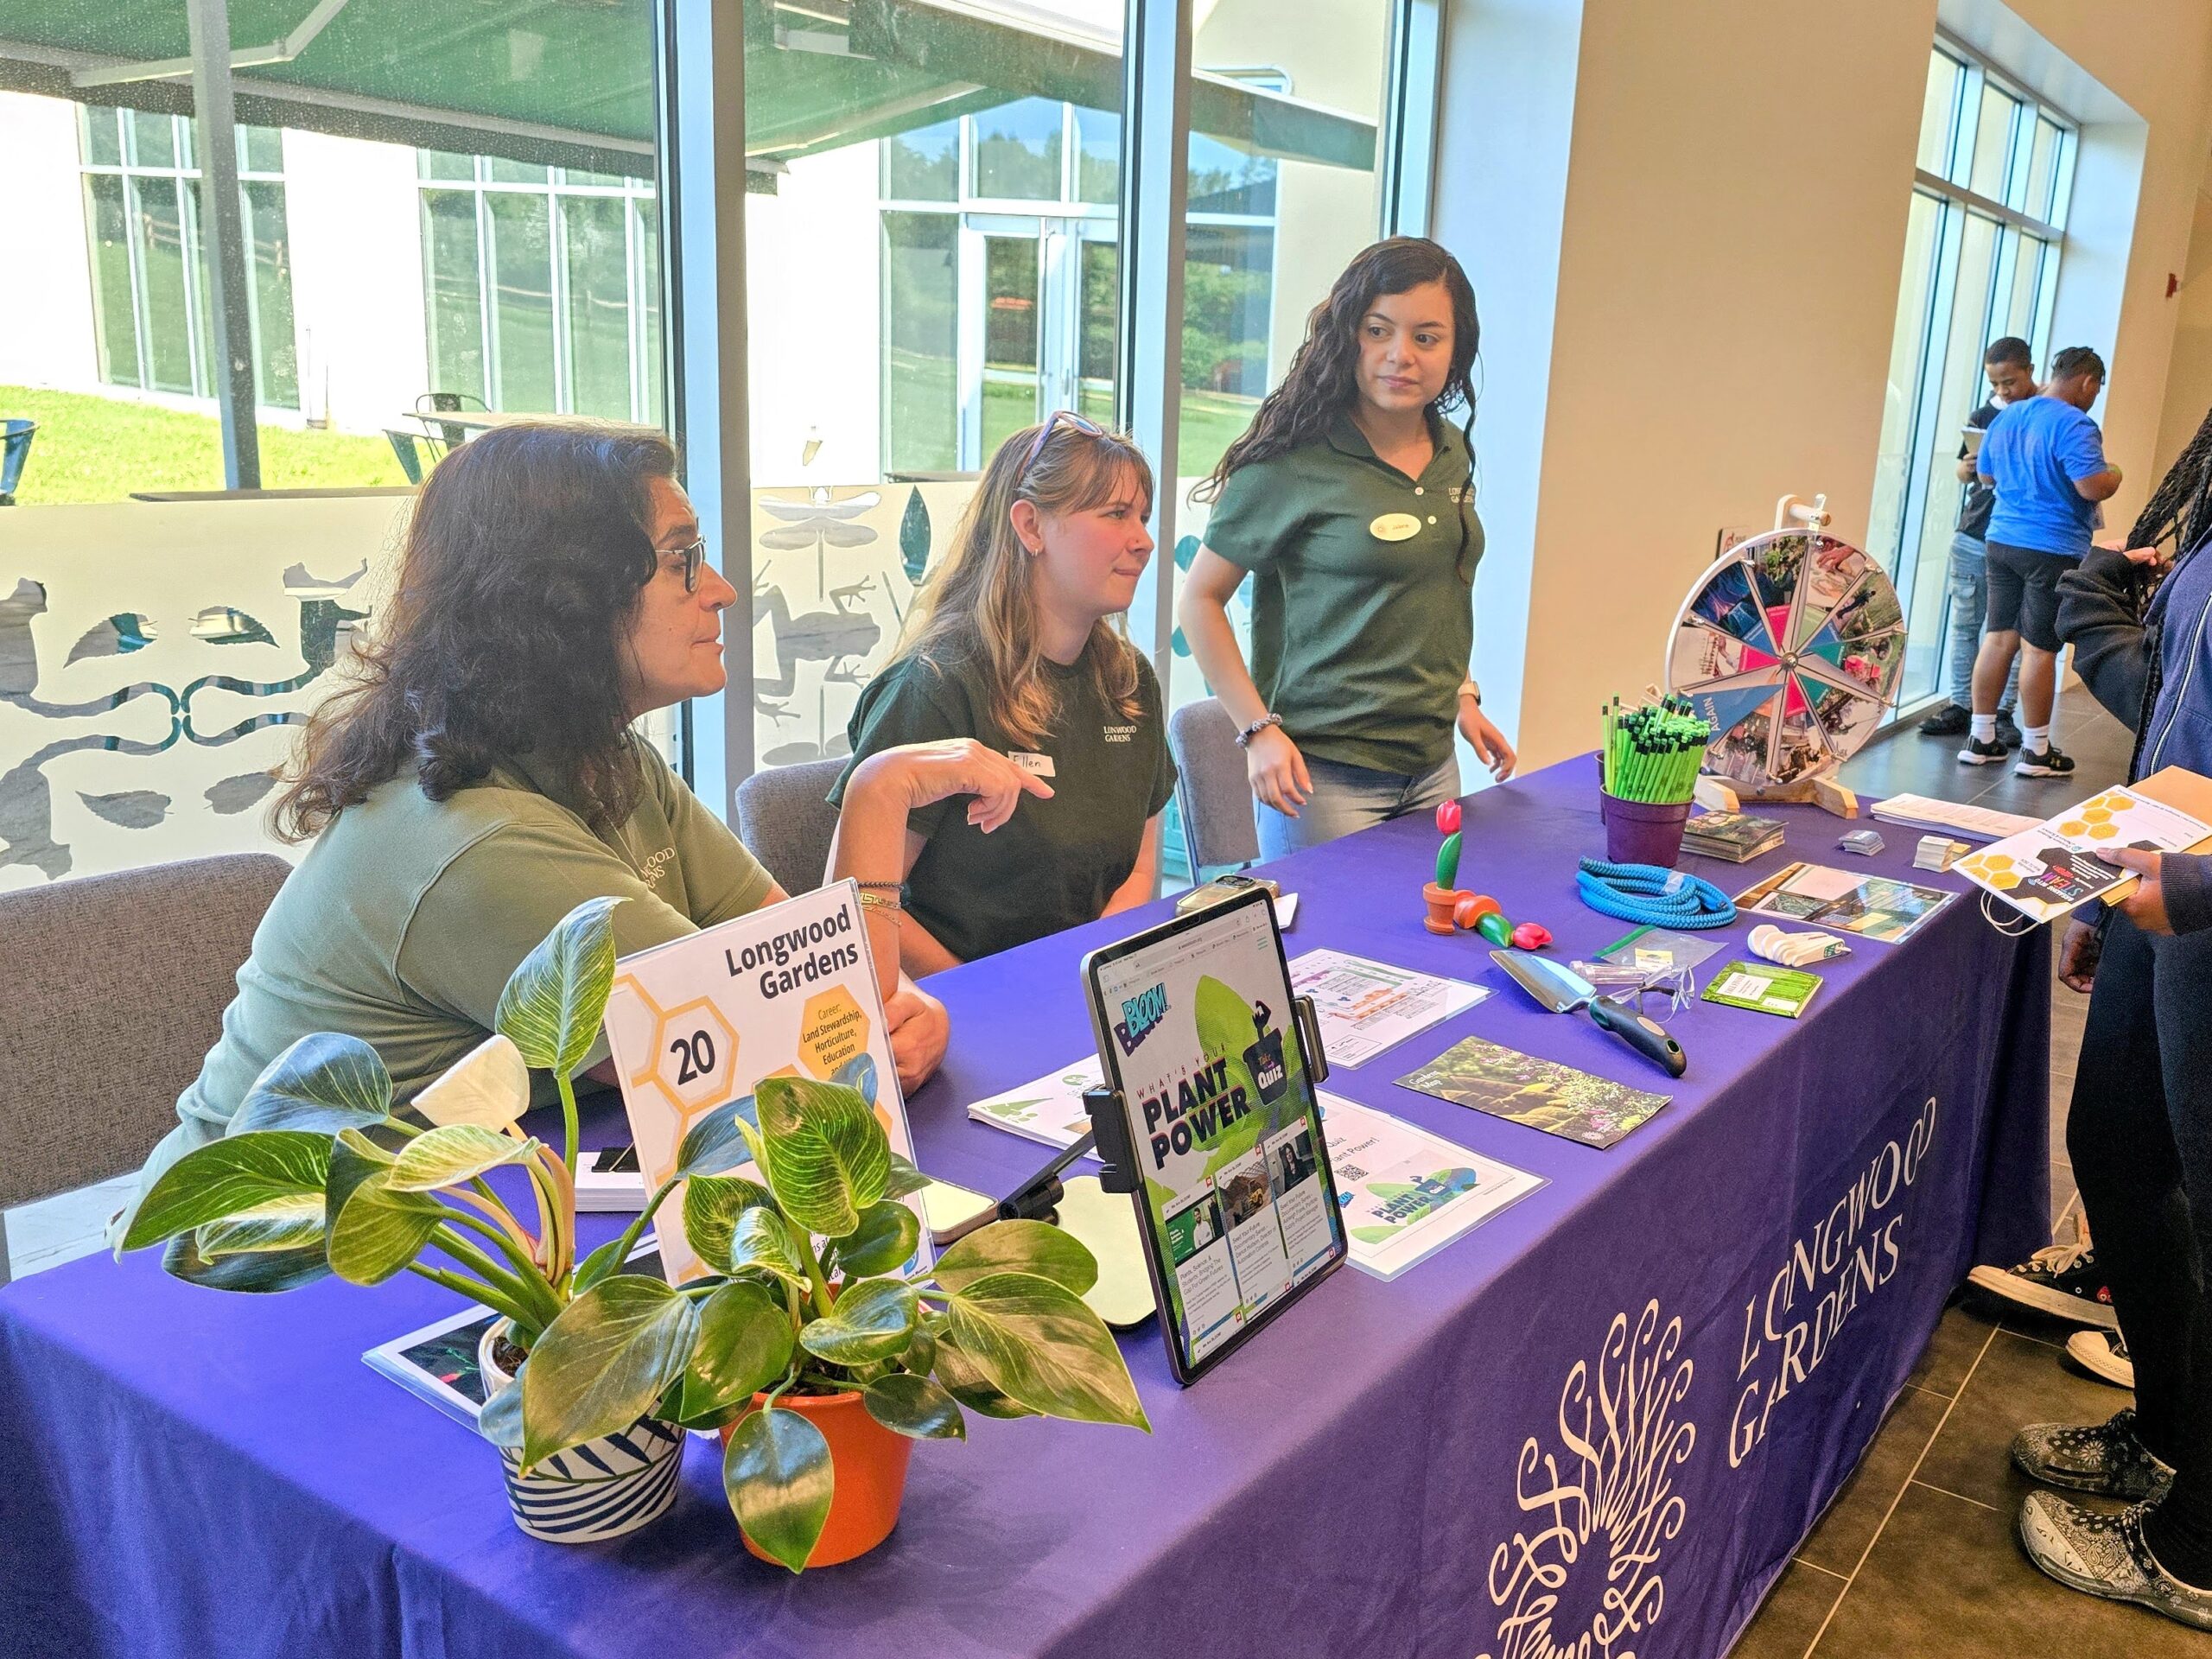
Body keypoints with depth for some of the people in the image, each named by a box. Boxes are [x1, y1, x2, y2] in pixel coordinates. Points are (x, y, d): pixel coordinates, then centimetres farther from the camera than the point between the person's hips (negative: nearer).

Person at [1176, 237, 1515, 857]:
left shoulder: (1451, 453, 7)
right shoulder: (1294, 463, -14)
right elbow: (1199, 601, -10)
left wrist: (1461, 694, 16)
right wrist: (1259, 729, -16)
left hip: (1433, 764, 7)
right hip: (1324, 772, -6)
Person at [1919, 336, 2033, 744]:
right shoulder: (1983, 416, 10)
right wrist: (1967, 468, -5)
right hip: (1973, 535, 4)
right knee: (1964, 623, 7)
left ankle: (2002, 712, 6)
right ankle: (1961, 705, 14)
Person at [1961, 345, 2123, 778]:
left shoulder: (2006, 417, 10)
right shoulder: (2075, 425, -14)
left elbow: (1985, 474, 21)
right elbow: (2093, 487, -20)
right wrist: (2115, 474, 0)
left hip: (2002, 541, 7)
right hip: (2053, 550, -7)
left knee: (1998, 638, 11)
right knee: (2039, 648, -1)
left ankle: (1980, 740, 15)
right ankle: (2036, 752, 7)